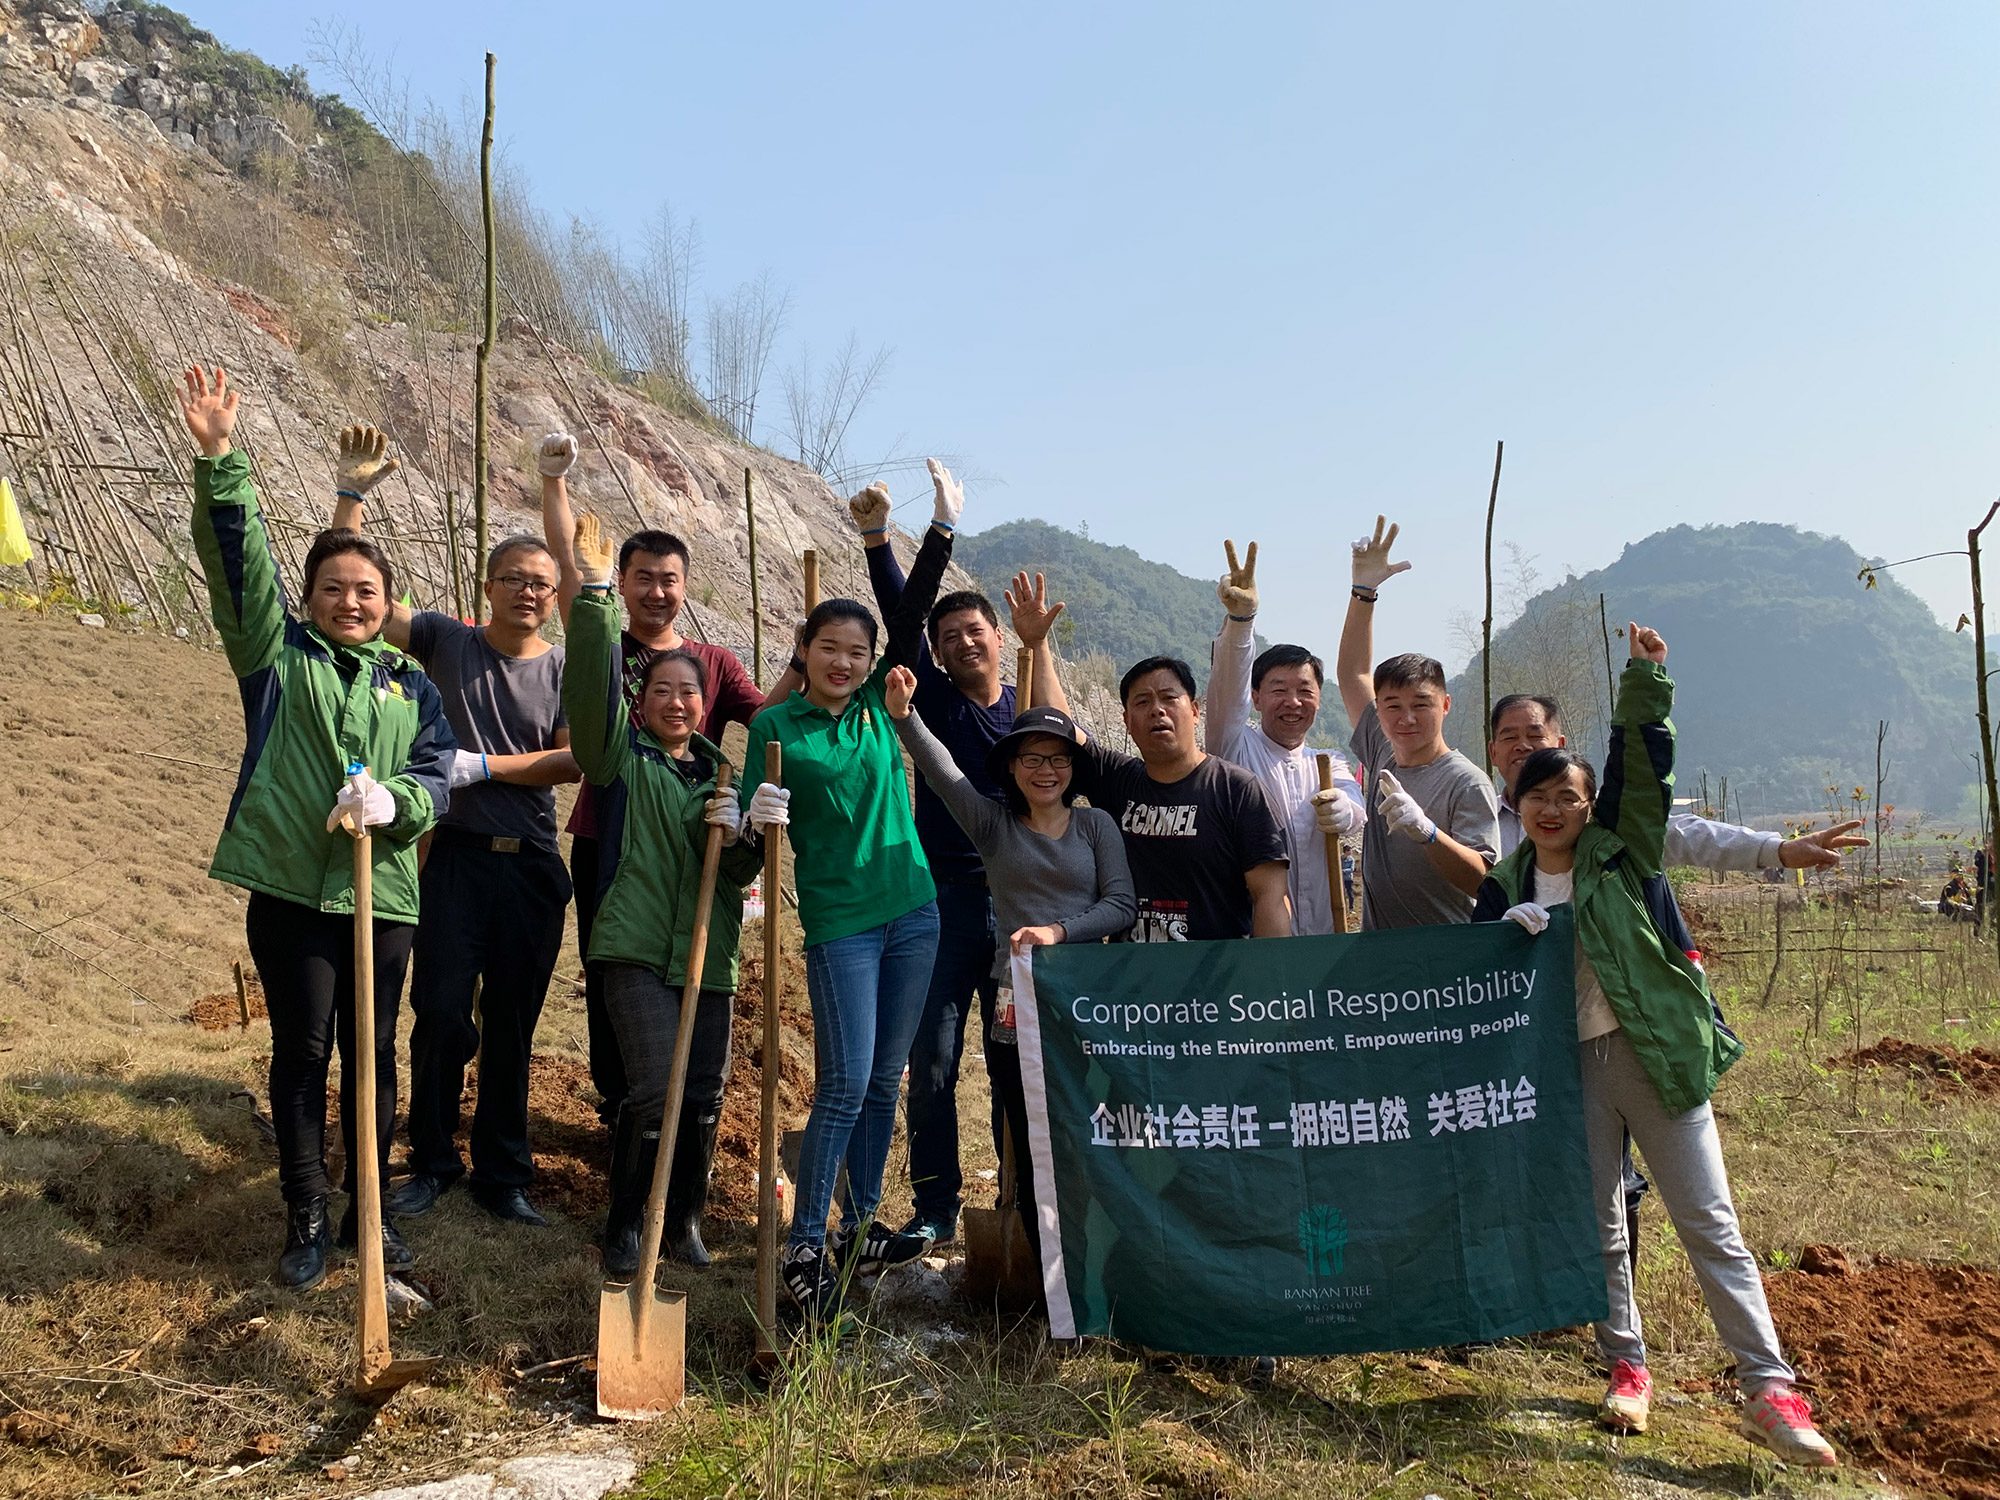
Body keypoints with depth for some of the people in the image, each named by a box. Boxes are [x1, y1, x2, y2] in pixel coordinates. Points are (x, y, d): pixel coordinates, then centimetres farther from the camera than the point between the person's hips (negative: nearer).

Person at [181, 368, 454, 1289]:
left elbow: (439, 773, 1)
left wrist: (392, 798, -21)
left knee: (372, 1050, 9)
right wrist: (219, 460, -19)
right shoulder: (277, 653, 5)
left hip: (382, 891, 2)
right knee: (302, 1049, 4)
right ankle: (305, 1219, 18)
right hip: (288, 886, -2)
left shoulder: (411, 684, 11)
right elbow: (239, 561, -7)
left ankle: (368, 1209, 24)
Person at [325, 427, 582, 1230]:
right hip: (458, 855, -1)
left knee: (512, 1028, 8)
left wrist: (483, 764, -12)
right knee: (441, 1013, -2)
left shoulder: (565, 669, 4)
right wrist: (352, 492, -10)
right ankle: (432, 1162, 19)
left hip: (533, 864, 1)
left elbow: (574, 758, -7)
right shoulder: (447, 641, 3)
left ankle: (502, 1173, 22)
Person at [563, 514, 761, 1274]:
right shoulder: (622, 755, 5)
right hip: (637, 948, -4)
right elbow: (592, 686, -13)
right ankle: (623, 1227, 7)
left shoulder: (718, 773, 15)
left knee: (704, 1096, 5)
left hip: (708, 953, 4)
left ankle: (684, 1217, 26)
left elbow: (745, 872, 11)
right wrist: (594, 595, -23)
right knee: (654, 1089, -13)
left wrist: (734, 834, -11)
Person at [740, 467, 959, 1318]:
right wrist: (760, 823, -26)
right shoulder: (776, 726, -3)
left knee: (885, 1080, 10)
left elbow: (913, 616, 1)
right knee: (846, 1082, -9)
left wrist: (943, 529, -4)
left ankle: (861, 1225, 23)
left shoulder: (880, 706, 7)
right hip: (839, 921, -4)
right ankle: (803, 1245, 2)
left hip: (912, 911, 5)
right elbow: (755, 827, -3)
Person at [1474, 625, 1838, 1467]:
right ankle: (1627, 1370, 24)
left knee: (1708, 1223, -2)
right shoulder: (1505, 886, 7)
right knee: (1599, 1227, 10)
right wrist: (1507, 933, -10)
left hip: (1655, 1051, -2)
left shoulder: (1621, 849, 2)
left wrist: (1644, 680, -19)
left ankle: (1769, 1390, 2)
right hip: (1568, 1066, 3)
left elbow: (1641, 766, -10)